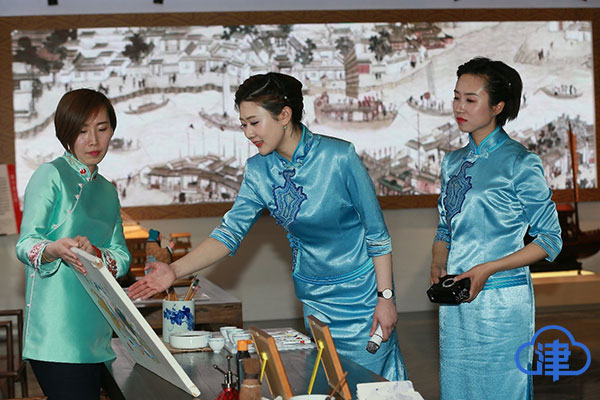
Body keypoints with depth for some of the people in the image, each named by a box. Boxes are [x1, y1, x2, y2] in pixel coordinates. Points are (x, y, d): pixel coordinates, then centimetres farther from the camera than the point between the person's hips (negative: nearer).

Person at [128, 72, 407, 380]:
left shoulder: (338, 157, -17)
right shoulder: (259, 171, -4)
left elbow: (377, 231, -11)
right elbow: (230, 231, -9)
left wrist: (386, 297, -12)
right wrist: (175, 270, -22)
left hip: (362, 288, -4)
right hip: (315, 296, 4)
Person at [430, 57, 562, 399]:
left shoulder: (520, 162, -9)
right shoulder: (454, 162, 11)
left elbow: (550, 239, -7)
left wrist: (489, 268, -16)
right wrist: (438, 265, -1)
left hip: (502, 298, -6)